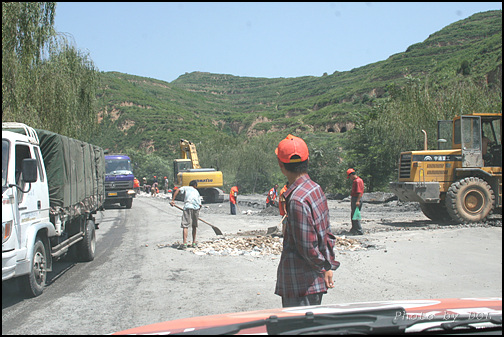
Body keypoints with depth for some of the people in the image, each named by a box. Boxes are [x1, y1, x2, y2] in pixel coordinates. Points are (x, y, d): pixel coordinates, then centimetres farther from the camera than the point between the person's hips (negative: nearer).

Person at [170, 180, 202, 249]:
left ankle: (184, 243, -18)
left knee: (185, 225, -7)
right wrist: (197, 213, 29)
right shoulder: (197, 192, 30)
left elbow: (177, 190, 1)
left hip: (188, 206, -3)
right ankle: (194, 242, 24)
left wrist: (173, 200, -3)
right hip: (196, 208, 3)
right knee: (194, 226, 19)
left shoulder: (185, 188, 22)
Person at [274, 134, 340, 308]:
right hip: (316, 281, 9)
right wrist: (329, 266, 15)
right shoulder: (316, 189, 6)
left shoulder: (297, 200, -23)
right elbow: (327, 233, 13)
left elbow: (308, 247, -20)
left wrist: (323, 266, -3)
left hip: (300, 285, -9)